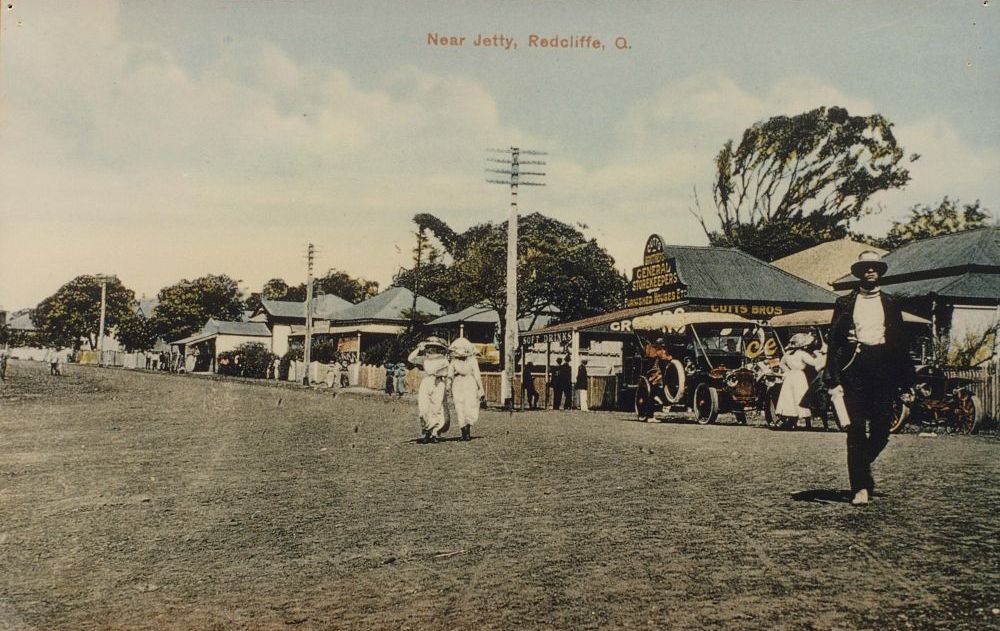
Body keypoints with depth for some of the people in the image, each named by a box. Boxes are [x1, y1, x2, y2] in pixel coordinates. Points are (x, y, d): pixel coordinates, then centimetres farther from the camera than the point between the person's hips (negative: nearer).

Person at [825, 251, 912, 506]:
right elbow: (834, 341, 3)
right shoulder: (844, 303, 8)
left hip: (883, 369, 2)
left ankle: (862, 464, 29)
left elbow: (901, 343, 14)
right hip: (854, 368, -2)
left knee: (881, 429, 0)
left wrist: (904, 378, 6)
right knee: (856, 429, -5)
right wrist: (833, 379, -5)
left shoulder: (890, 305, 14)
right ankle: (860, 487, -1)